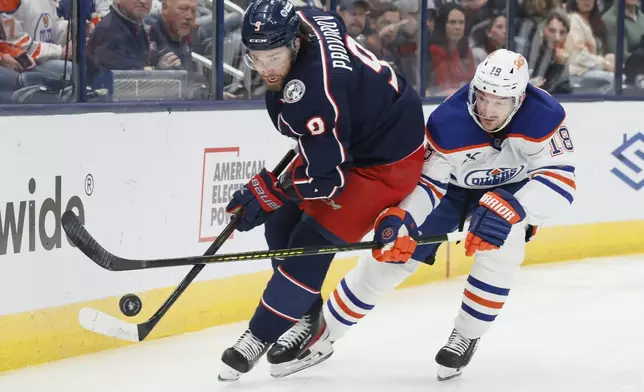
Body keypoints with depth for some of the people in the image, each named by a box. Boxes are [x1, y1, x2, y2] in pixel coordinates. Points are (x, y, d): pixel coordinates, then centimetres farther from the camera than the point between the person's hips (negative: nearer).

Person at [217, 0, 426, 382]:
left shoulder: (313, 92, -38)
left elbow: (327, 176, -31)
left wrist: (266, 191, -24)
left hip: (387, 158, -10)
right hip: (341, 137, 10)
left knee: (313, 242, -11)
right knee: (283, 221, 9)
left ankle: (261, 336, 3)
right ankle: (305, 319, 22)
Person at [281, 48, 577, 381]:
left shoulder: (544, 117, -34)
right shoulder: (448, 123, -33)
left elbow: (560, 180, -36)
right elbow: (426, 181, -24)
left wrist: (511, 210, -51)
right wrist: (400, 218, -43)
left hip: (509, 188, 0)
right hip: (451, 183, 0)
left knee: (500, 249, -29)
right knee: (391, 253, -5)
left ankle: (466, 336, -5)